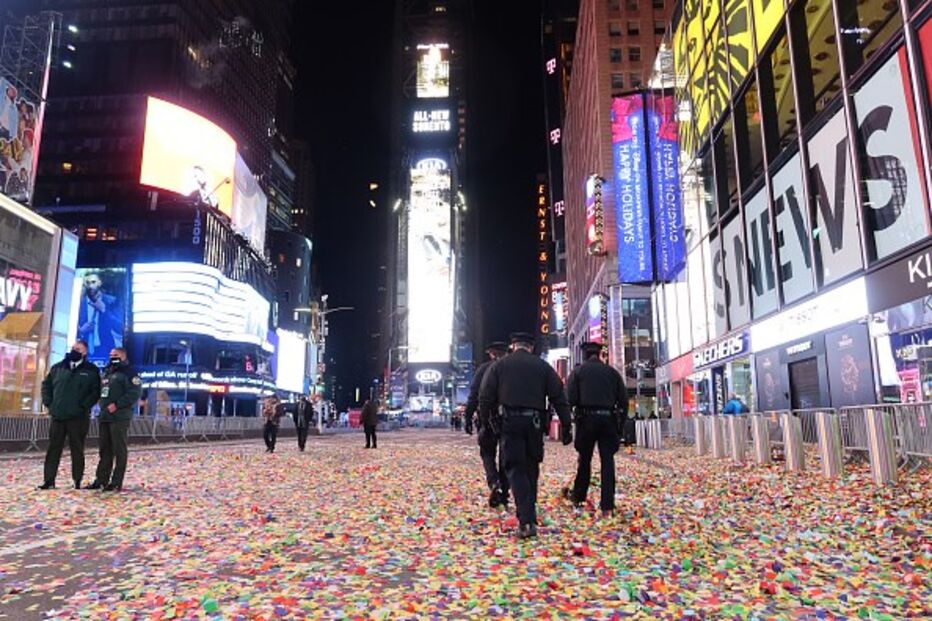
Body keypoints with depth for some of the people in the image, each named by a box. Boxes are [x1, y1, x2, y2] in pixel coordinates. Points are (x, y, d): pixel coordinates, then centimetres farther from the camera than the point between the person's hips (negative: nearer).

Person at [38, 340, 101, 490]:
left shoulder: (91, 370, 0)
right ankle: (49, 480, 14)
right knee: (53, 448, 6)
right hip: (58, 416, 4)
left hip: (78, 417, -4)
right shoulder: (58, 368, 12)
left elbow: (96, 391, -4)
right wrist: (48, 402, 7)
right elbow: (46, 385, 19)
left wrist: (84, 406, -12)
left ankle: (77, 481, 9)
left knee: (77, 450, 2)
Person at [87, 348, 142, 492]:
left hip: (119, 417, -9)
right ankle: (101, 480, 18)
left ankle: (116, 482, -2)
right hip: (104, 417, 9)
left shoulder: (128, 373, -5)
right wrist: (103, 406, 13)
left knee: (119, 450, -5)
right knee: (105, 449, 12)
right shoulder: (107, 373, 22)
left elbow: (135, 393, -15)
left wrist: (117, 405, -19)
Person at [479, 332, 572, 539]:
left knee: (516, 469, -1)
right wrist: (566, 426, 6)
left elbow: (485, 396, 0)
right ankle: (529, 511, 25)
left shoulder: (499, 365, 6)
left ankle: (527, 521, -12)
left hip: (509, 422, -1)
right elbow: (559, 398, 4)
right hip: (534, 422, 2)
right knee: (532, 467, 17)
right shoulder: (543, 366, 8)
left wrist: (485, 421, 10)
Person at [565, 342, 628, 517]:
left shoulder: (578, 371, 4)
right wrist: (621, 425, 13)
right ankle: (607, 505, -1)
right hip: (609, 419, 1)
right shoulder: (612, 372, 11)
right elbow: (624, 400, 8)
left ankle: (578, 496, 25)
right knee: (607, 461, 1)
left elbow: (570, 398, -7)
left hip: (587, 418, -1)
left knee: (584, 459, 13)